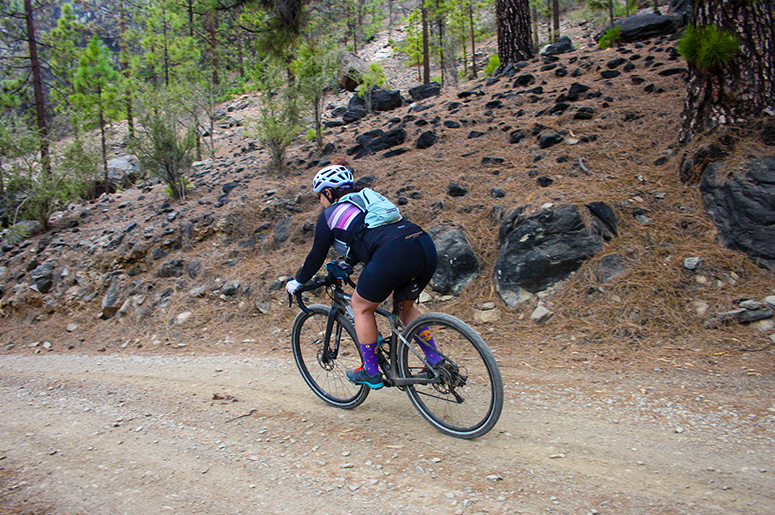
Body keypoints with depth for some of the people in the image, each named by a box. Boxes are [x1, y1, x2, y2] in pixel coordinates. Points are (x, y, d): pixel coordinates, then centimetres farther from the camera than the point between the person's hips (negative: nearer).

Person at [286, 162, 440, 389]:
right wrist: (345, 265, 62)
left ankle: (371, 372, 22)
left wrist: (297, 282, 38)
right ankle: (436, 362, 25)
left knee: (361, 306, 16)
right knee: (405, 305, 29)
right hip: (427, 247, 8)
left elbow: (317, 256, 21)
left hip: (393, 255, -7)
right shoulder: (367, 198, 34)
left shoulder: (330, 215, 13)